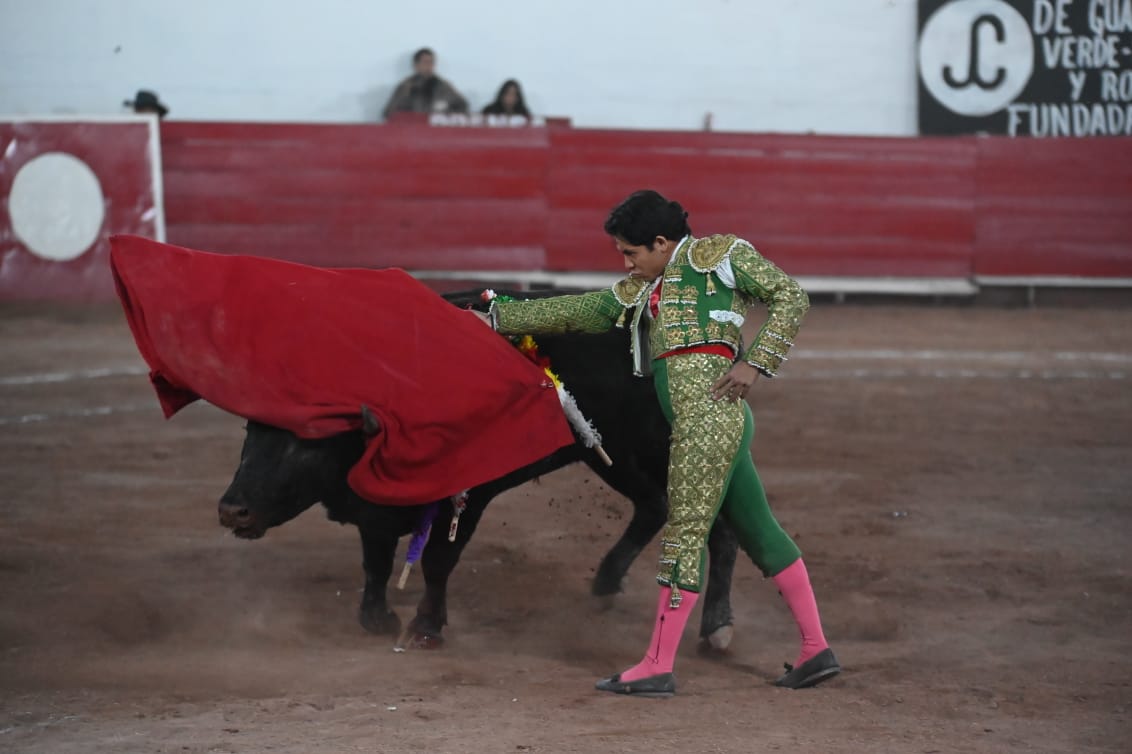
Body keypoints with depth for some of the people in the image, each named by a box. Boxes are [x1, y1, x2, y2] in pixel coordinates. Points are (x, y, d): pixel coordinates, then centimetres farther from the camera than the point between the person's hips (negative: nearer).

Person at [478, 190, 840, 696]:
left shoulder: (719, 255, 3)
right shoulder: (641, 291, 25)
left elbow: (791, 297, 0)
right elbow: (575, 312, 30)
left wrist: (756, 364, -9)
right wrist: (498, 319, 31)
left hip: (708, 409, -9)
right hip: (712, 424, 9)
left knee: (685, 534, -7)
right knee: (759, 534, 10)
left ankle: (658, 667, -5)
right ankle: (816, 651, 15)